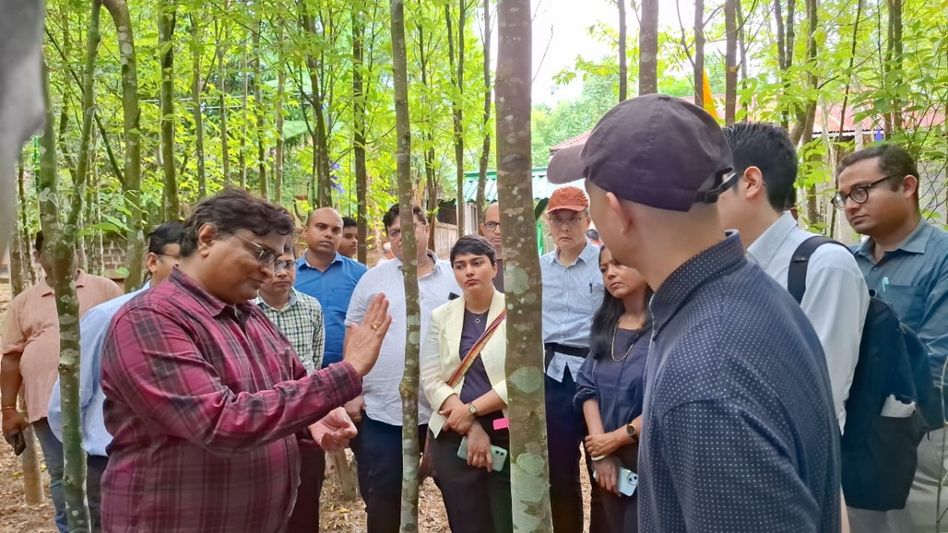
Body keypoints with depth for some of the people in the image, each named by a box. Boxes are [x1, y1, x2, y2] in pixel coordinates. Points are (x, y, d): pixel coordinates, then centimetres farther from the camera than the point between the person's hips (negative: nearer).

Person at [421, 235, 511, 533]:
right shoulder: (441, 316, 7)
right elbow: (431, 379, -1)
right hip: (453, 440, 3)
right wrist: (471, 429, -12)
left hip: (508, 438, -2)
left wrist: (472, 409, -14)